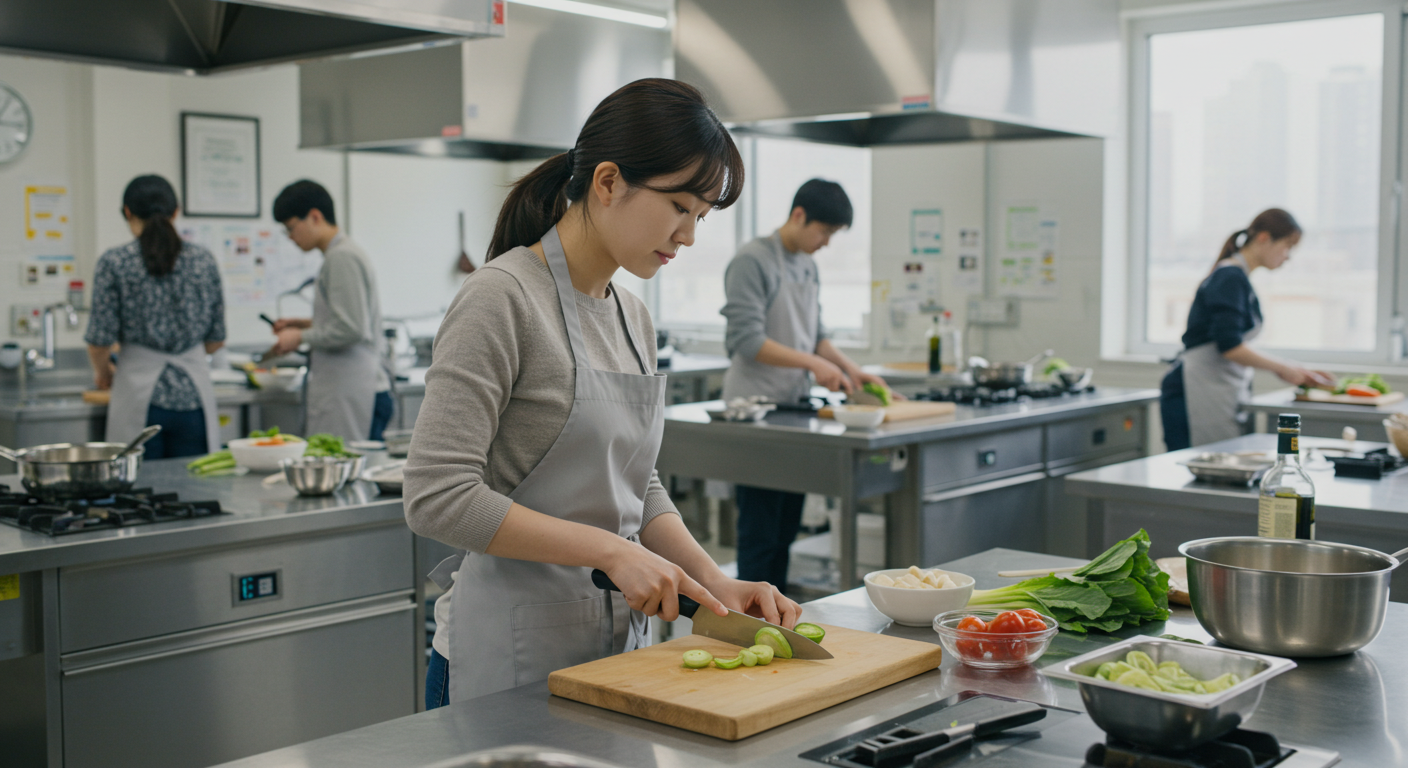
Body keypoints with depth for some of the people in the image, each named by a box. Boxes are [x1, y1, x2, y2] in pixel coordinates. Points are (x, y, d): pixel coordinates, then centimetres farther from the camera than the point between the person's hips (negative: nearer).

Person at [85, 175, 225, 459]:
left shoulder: (114, 262, -3)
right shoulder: (203, 260, 5)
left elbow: (100, 341, -4)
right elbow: (215, 340, 9)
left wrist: (103, 371, 17)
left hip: (140, 394, -2)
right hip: (193, 392, 2)